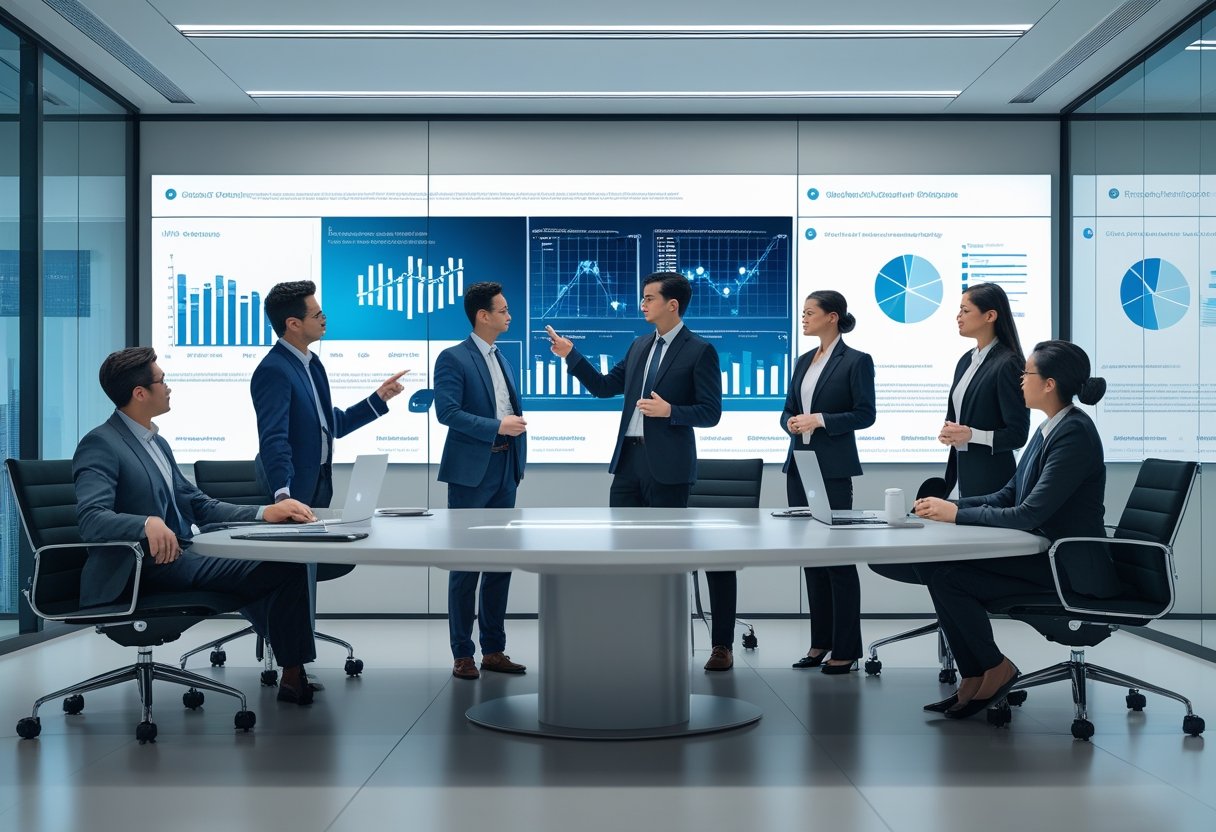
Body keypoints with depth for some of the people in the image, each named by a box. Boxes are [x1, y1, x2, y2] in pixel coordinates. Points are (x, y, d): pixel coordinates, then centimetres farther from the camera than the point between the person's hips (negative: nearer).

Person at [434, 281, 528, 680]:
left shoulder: (502, 359, 16)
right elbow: (447, 412, -18)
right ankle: (462, 654, 6)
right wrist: (497, 427, -19)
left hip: (505, 471, 7)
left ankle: (494, 649, 17)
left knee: (500, 562, 9)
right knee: (466, 564, -1)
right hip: (471, 471, -7)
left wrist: (518, 463, 13)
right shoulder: (453, 358, -8)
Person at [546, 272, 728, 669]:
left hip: (667, 465, -7)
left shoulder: (700, 351, -7)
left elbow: (710, 413, -8)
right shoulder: (640, 346, 13)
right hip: (628, 458, 7)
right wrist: (571, 356, 8)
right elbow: (604, 387, 16)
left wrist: (669, 411, -22)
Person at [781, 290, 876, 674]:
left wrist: (820, 420, -19)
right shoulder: (804, 361, 14)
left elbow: (865, 414, -11)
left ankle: (845, 647, 2)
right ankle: (820, 641, 17)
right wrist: (791, 423, -5)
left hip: (833, 467, -7)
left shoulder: (856, 361, -6)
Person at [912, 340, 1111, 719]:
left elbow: (1029, 514, -24)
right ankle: (974, 680, 1)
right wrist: (949, 505, 0)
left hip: (1071, 568, -9)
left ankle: (996, 670, 1)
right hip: (1044, 554, 9)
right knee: (935, 568, -5)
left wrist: (958, 514, -16)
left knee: (948, 577, -18)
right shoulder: (1050, 428, 11)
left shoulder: (1074, 433, -19)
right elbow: (1008, 496, 13)